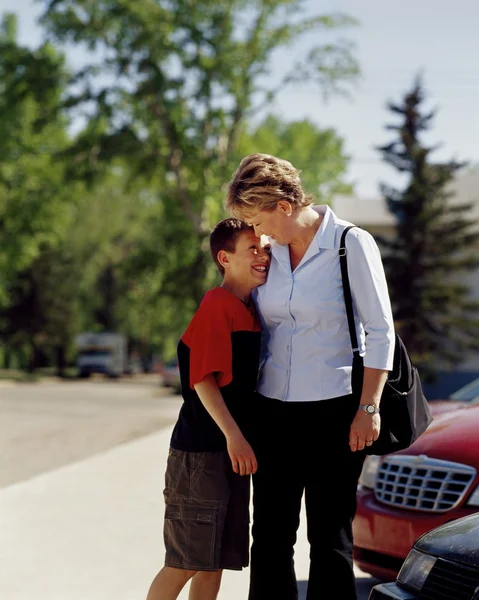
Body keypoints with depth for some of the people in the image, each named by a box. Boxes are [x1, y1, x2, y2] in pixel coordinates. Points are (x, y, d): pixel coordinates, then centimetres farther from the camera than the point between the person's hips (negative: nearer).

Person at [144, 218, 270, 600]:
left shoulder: (250, 311, 13)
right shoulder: (217, 306, -13)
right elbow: (203, 379, -19)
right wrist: (233, 434, -23)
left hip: (233, 452, 9)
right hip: (202, 451, -9)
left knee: (217, 560, 11)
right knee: (186, 562, -5)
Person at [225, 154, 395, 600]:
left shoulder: (352, 245, -9)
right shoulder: (270, 250, 7)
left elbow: (380, 332, -8)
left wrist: (369, 408, -13)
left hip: (334, 411, -5)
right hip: (273, 412, 6)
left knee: (330, 537, 2)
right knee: (270, 535, 9)